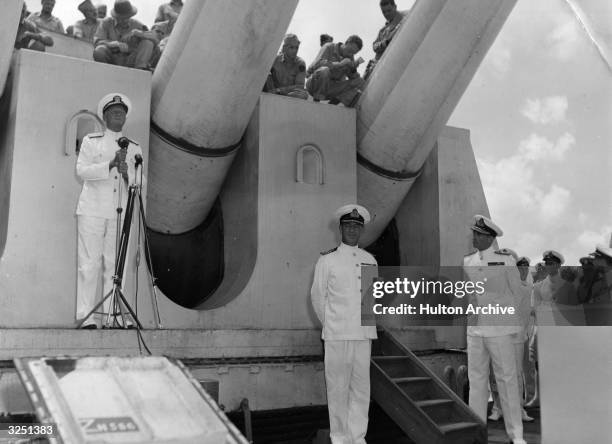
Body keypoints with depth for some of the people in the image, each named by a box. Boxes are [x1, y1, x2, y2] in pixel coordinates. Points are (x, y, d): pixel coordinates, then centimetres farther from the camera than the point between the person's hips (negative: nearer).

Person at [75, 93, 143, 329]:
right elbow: (81, 171, -4)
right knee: (89, 263, -4)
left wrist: (126, 173, -13)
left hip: (119, 213, 2)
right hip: (92, 210, -2)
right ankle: (86, 316, -1)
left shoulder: (134, 147, 14)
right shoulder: (91, 141, 9)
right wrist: (110, 165, -17)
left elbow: (138, 182, 8)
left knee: (115, 265, 0)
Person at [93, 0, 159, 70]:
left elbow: (154, 37, -8)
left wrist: (138, 33, -25)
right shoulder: (106, 23, 1)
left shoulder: (136, 25, 3)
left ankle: (140, 68, -29)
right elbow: (97, 42, -11)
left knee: (148, 42, -17)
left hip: (129, 63, 1)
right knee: (99, 51, -33)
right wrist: (117, 44, -26)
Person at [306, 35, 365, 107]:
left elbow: (354, 78, 5)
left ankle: (334, 101, -15)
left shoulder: (350, 58, 8)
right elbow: (317, 64, -24)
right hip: (314, 84, -5)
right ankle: (316, 99, -20)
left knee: (360, 82, -10)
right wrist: (340, 64, -27)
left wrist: (354, 68, -17)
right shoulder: (328, 47, -8)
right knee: (324, 70, -38)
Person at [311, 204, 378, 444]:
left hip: (364, 334, 3)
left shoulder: (370, 260, 9)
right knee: (338, 386, 2)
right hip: (336, 334, -3)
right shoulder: (327, 260, -1)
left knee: (361, 386, 6)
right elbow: (318, 297, 4)